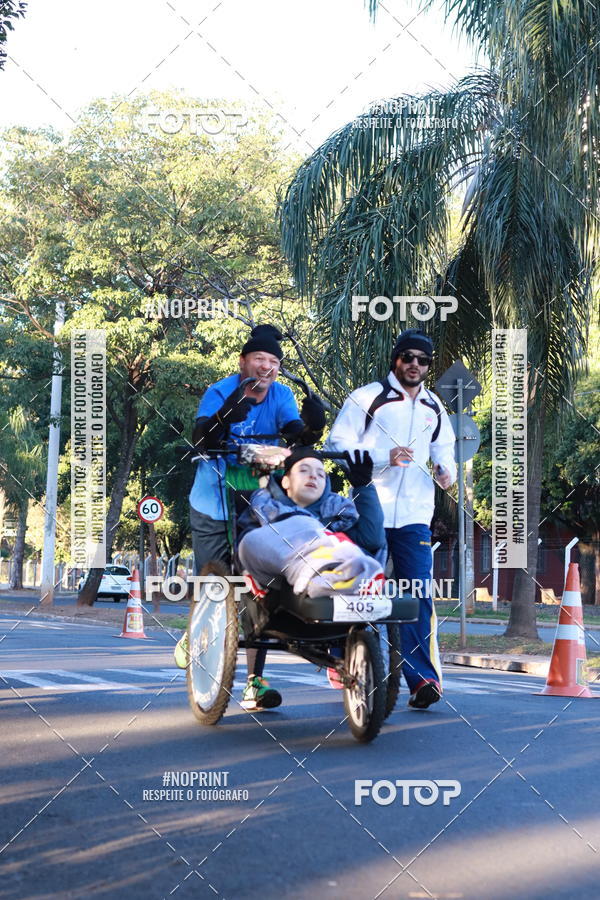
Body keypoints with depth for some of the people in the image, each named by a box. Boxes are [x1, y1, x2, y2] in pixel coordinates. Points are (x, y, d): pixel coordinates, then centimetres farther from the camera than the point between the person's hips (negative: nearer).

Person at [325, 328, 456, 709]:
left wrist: (447, 470, 8)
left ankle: (422, 678, -11)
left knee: (419, 594, -8)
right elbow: (337, 444, -5)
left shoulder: (435, 408, 18)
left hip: (415, 516, 3)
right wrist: (384, 458, -17)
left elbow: (444, 448, 32)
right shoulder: (368, 397, 0)